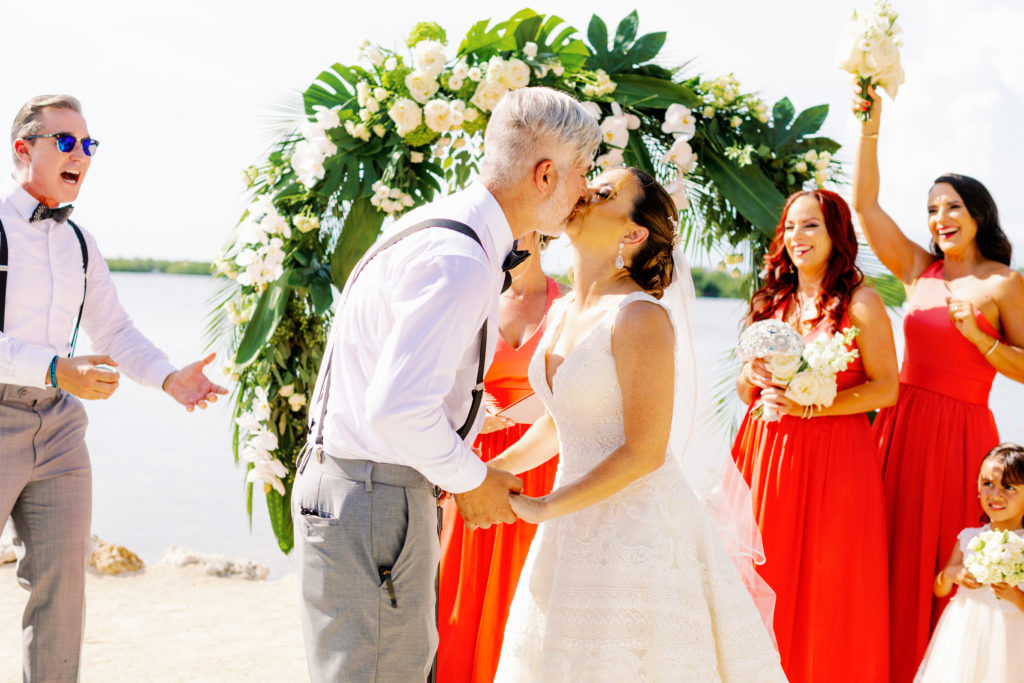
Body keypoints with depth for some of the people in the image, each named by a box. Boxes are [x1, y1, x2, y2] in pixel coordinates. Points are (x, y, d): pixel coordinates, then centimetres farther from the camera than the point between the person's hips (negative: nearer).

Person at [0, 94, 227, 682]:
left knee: (63, 584, 6)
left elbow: (115, 331, 19)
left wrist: (170, 378, 1)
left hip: (58, 426, 6)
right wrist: (57, 371, -30)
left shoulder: (79, 243, 13)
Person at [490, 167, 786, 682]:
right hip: (576, 532, 8)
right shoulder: (562, 312, 9)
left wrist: (540, 508, -16)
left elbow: (644, 452, -19)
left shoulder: (640, 317, -17)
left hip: (640, 526, -8)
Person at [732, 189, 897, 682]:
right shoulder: (770, 303, 13)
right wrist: (754, 377, -5)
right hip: (765, 453, 4)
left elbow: (886, 388, -7)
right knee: (767, 579, 4)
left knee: (825, 587, -1)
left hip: (834, 455, -4)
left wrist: (808, 406, -14)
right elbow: (745, 393, 19)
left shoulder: (860, 303, -2)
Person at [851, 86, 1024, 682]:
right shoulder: (919, 270, 9)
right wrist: (870, 128, -4)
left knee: (950, 566, 0)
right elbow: (864, 205, 2)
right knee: (896, 560, 6)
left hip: (961, 433, -4)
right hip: (903, 425, 4)